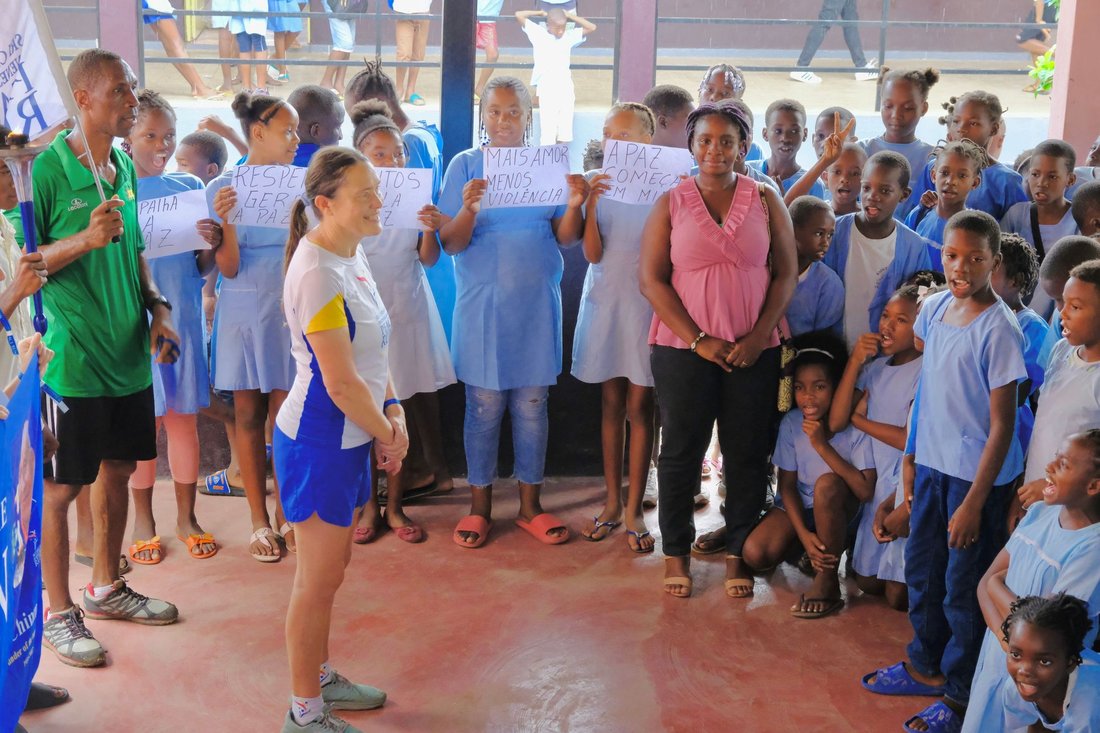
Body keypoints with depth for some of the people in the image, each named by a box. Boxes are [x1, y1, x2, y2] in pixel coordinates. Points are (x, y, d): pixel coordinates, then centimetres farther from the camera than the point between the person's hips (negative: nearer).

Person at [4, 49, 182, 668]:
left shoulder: (125, 168, 9)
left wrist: (156, 307, 5)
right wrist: (84, 239, -26)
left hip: (128, 352, 8)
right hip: (72, 356, -7)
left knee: (118, 469, 17)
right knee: (60, 487, 3)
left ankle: (106, 588, 34)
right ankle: (58, 613, 16)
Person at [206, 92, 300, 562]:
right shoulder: (222, 188, -4)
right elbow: (228, 268, -7)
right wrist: (227, 221, -23)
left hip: (291, 311, 2)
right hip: (245, 312, -1)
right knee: (249, 415, 5)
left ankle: (286, 513, 17)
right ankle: (259, 521, 15)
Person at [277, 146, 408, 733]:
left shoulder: (351, 255, 6)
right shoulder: (317, 273, -24)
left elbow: (372, 352, 13)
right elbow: (340, 382, -24)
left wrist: (393, 412, 0)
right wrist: (388, 435, -10)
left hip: (349, 438, 9)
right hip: (319, 443, -9)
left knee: (329, 566, 21)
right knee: (319, 579, 3)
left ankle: (321, 678, 38)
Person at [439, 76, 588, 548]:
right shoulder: (465, 165, 0)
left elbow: (566, 237, 0)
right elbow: (451, 243, -6)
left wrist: (574, 205, -19)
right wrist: (468, 209, -25)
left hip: (537, 303, 2)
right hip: (483, 304, -2)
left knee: (532, 405, 8)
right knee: (484, 406, 4)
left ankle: (530, 505, 20)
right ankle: (480, 506, 16)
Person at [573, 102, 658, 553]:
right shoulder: (600, 186, 2)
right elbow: (593, 254, -5)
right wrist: (589, 205, -17)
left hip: (647, 304, -3)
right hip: (605, 301, 3)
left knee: (639, 405, 0)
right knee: (611, 403, 10)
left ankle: (633, 508, 8)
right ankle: (611, 502, 19)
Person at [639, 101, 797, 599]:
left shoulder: (766, 201, 6)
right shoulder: (670, 205, 2)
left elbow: (786, 274, 4)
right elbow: (652, 280, -3)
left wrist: (758, 337, -8)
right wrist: (698, 340, -11)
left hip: (753, 350, 1)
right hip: (683, 348, -1)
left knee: (748, 454, 6)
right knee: (681, 451, 6)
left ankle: (738, 554, 20)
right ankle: (676, 552, 20)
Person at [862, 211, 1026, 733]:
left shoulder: (998, 329, -21)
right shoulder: (935, 306, -1)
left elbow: (1002, 425, -18)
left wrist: (975, 501, -18)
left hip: (977, 474, -7)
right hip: (931, 460, 7)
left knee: (963, 586, 5)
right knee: (921, 567, 20)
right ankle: (927, 666, 40)